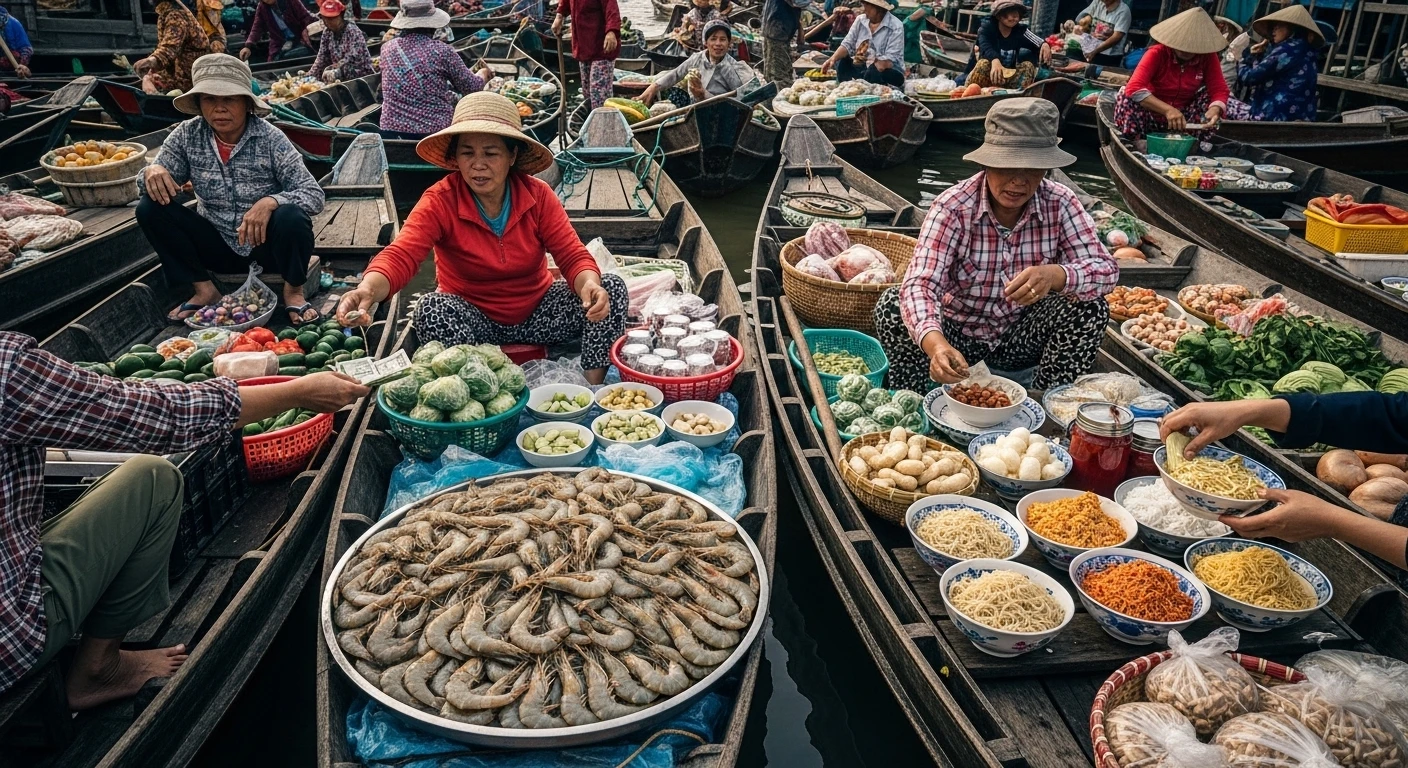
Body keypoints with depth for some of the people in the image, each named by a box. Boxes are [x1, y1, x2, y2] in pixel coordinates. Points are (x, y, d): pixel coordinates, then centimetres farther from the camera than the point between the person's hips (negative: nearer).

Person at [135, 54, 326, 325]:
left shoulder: (270, 139, -15)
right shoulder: (187, 136, -6)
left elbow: (314, 195, -20)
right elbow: (150, 181, 0)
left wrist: (271, 202, -39)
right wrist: (153, 173, -25)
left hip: (267, 242, -3)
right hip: (219, 245, 3)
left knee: (291, 218, -34)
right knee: (150, 208, -14)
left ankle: (293, 291, -5)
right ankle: (204, 290, 0)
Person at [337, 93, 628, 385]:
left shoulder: (538, 195, -9)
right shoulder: (440, 202, -15)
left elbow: (573, 256, -14)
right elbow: (401, 255, -30)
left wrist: (590, 284, -39)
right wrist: (368, 289, -53)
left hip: (538, 313, 2)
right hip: (474, 321, -2)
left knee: (611, 288, -19)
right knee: (433, 309, -34)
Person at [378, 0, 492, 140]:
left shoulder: (387, 48, 5)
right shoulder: (442, 51, -6)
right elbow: (471, 87, 3)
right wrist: (483, 74, 25)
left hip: (392, 129, 3)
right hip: (435, 130, -3)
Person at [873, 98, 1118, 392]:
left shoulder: (1060, 203, -12)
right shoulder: (953, 207, -21)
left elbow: (1105, 269, -19)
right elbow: (920, 285, -33)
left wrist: (1055, 276, -43)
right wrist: (936, 345, -55)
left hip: (1024, 336, 2)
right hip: (959, 334, -2)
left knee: (1090, 306, -22)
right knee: (892, 304, -26)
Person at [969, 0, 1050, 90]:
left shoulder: (1021, 30, 0)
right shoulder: (987, 26, -11)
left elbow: (1036, 40, -16)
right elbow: (985, 46, -30)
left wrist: (1044, 44, -42)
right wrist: (995, 60, -52)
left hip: (1009, 78, 3)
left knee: (1028, 65, -18)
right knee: (984, 62, -31)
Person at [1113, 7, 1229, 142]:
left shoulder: (1208, 56, -7)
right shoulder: (1157, 53, -18)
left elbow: (1219, 90, -9)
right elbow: (1134, 88, -32)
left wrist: (1215, 109, -34)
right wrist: (1168, 110, -43)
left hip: (1184, 118, 4)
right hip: (1152, 116, -3)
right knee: (1126, 96, -30)